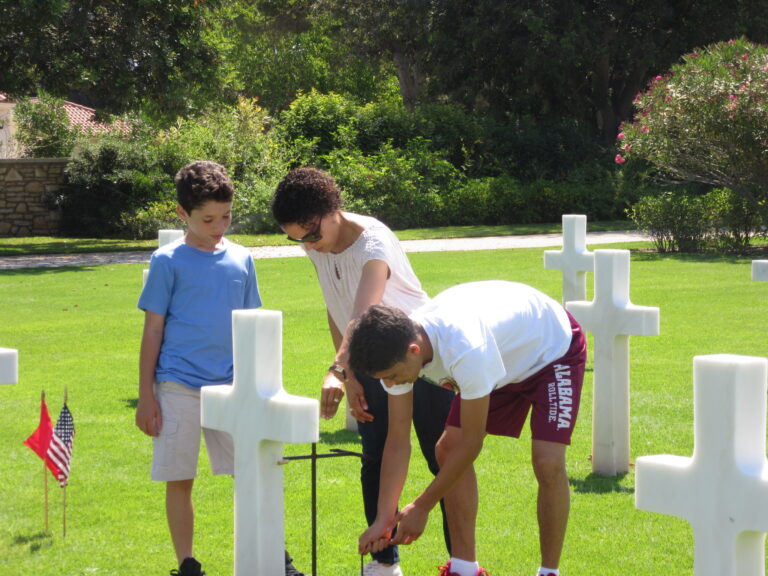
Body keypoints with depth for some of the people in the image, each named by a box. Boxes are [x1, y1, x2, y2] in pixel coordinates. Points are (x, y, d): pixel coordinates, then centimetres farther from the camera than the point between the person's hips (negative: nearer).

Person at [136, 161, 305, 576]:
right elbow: (153, 330, -1)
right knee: (179, 480, 3)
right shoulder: (168, 261, -3)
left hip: (230, 385, 3)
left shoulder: (241, 259, 8)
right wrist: (146, 397, -3)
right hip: (179, 387, -3)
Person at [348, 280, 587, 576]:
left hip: (554, 349, -7)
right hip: (506, 357, 7)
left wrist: (421, 508, -21)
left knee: (548, 463, -22)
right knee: (447, 449, -4)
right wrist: (383, 519, -18)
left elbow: (471, 444, -32)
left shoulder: (465, 351, -44)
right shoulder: (396, 348, -22)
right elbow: (398, 441, -13)